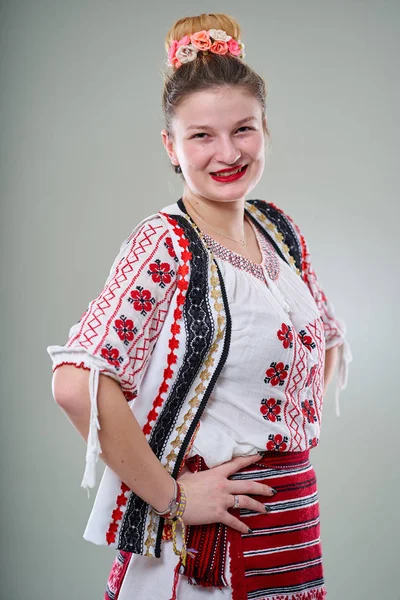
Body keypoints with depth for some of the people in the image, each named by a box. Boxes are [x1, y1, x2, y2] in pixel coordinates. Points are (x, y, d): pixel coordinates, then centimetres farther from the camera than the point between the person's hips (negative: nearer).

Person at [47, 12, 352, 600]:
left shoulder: (279, 230, 4)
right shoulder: (163, 245, -16)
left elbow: (327, 338, 19)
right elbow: (77, 383, -27)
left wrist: (297, 428, 6)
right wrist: (170, 495, -19)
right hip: (202, 537, -6)